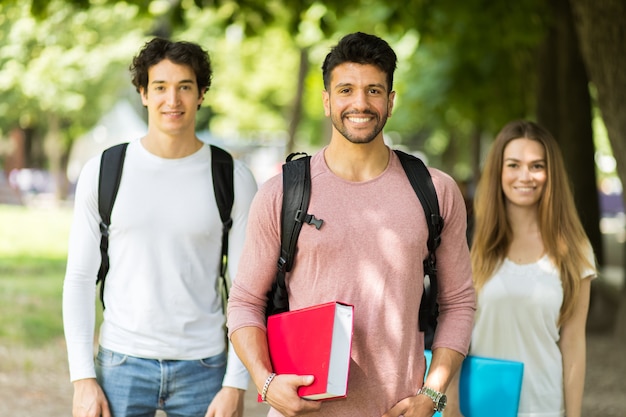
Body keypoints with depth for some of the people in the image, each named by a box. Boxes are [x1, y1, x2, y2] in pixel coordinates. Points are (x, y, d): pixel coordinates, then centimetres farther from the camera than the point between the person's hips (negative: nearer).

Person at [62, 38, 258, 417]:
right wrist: (83, 378, -4)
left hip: (202, 367, 0)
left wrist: (236, 384, -6)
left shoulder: (233, 179, 0)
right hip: (122, 364, 0)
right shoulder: (103, 172, 1)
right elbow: (80, 279, 3)